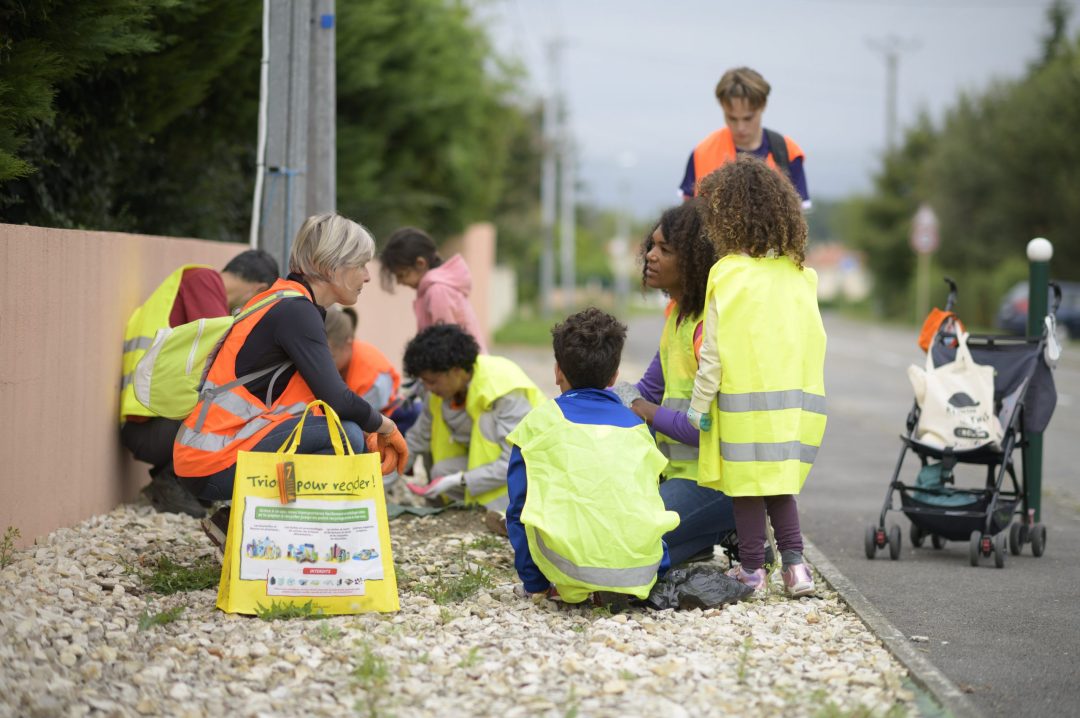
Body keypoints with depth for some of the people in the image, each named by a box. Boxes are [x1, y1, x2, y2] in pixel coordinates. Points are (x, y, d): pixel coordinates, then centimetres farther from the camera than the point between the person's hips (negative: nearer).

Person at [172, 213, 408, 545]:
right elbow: (337, 400, -23)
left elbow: (326, 394, 19)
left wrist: (373, 433, 7)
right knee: (345, 435, -19)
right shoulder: (295, 310, -15)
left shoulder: (288, 302, 15)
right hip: (216, 464, -10)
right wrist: (384, 425, -4)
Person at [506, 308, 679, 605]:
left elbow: (519, 509, 12)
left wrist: (535, 584, 17)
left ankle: (577, 588, 8)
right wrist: (658, 570, 34)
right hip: (644, 568, 3)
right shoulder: (636, 425, 20)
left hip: (577, 566, -3)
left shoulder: (540, 421, 11)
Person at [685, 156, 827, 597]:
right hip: (793, 396, 5)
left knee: (747, 484, 6)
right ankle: (794, 564, 6)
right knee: (779, 482, 16)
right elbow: (812, 340, 9)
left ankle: (752, 568, 13)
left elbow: (714, 350, -11)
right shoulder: (798, 274, 3)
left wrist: (700, 404, -2)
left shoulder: (729, 275, -12)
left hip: (745, 400, -5)